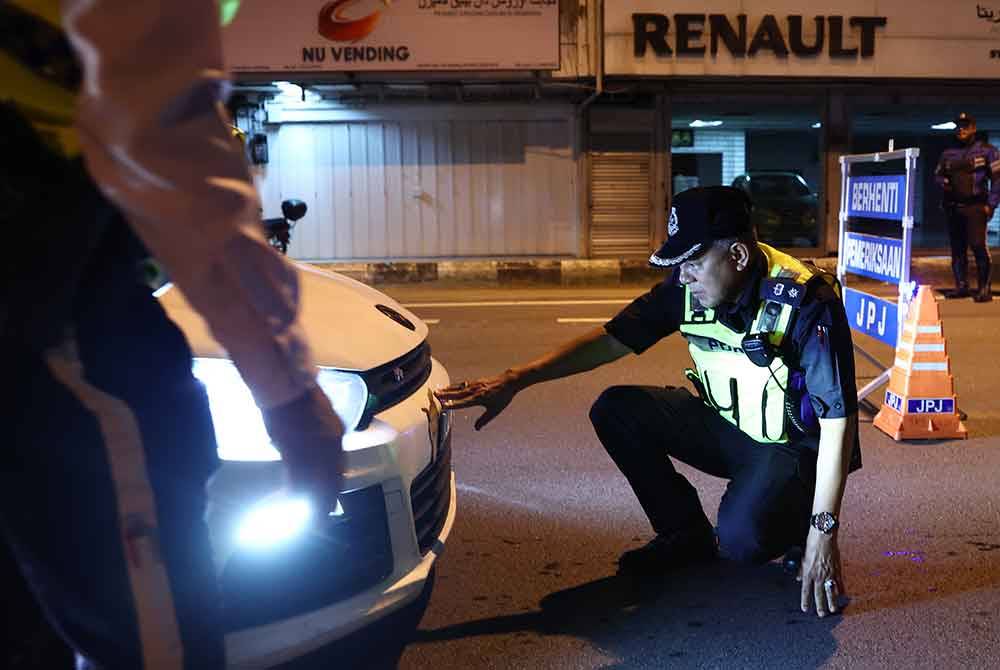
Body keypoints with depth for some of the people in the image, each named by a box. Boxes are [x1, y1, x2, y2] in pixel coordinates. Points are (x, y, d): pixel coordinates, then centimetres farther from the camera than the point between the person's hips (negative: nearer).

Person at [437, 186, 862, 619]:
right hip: (727, 426, 6)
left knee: (741, 537, -34)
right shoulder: (688, 287, -11)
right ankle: (686, 534, 3)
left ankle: (799, 522, 4)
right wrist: (512, 382, -17)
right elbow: (611, 340, -7)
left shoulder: (808, 303, -27)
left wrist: (823, 534, -31)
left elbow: (838, 420, -27)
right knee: (615, 411, -13)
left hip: (795, 446, -6)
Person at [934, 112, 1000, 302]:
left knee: (978, 246, -14)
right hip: (953, 207, 5)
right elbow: (937, 174, 24)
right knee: (957, 248, 6)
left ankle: (985, 289, -10)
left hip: (975, 206, -5)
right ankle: (961, 286, 15)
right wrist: (943, 182, -1)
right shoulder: (948, 153, 15)